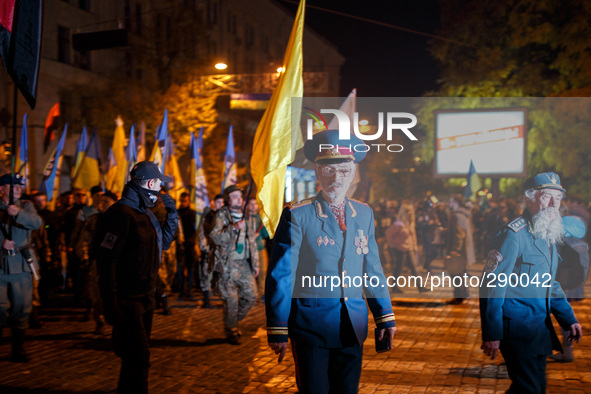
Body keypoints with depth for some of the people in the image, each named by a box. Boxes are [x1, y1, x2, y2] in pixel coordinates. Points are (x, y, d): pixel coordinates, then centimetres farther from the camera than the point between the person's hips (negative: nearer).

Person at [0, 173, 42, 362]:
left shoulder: (26, 206, 10)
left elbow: (37, 223, -10)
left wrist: (19, 213, -26)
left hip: (22, 264, 2)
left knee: (22, 308, 4)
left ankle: (18, 350, 14)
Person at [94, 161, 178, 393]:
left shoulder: (145, 213, 12)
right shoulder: (121, 215, -18)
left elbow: (163, 242, 23)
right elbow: (106, 259, -23)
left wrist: (172, 214, 8)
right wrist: (111, 303, -27)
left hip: (145, 298, 10)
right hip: (127, 301, -10)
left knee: (134, 356, 19)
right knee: (138, 359, -10)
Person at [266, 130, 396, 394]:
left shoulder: (364, 214, 7)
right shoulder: (297, 216, -9)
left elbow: (372, 270, 12)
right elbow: (279, 276, -8)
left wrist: (385, 318, 10)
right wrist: (277, 330, -10)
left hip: (353, 329, 5)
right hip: (311, 329, -4)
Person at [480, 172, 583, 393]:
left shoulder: (549, 236, 12)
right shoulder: (514, 234, -17)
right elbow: (492, 285, -19)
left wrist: (569, 318, 15)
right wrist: (492, 334, -21)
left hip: (540, 327, 9)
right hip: (517, 328, -9)